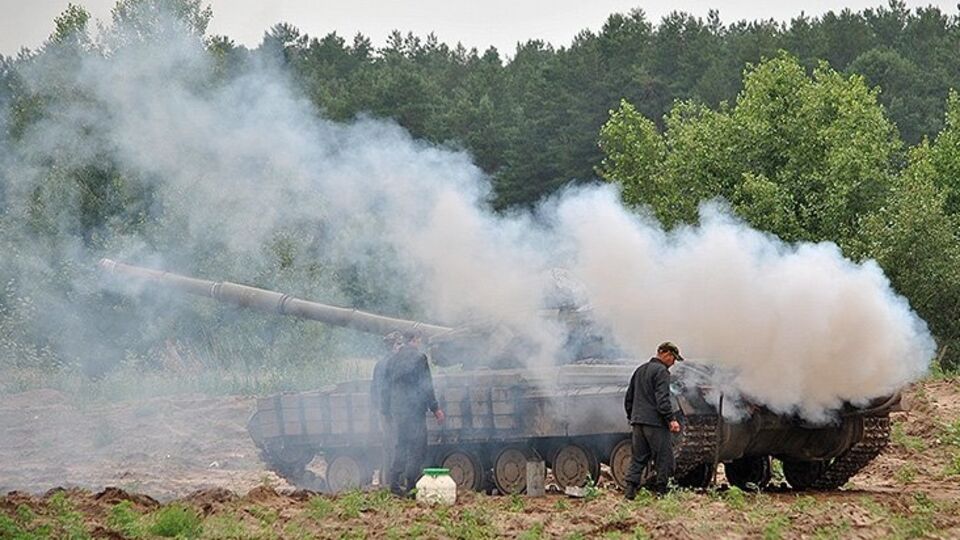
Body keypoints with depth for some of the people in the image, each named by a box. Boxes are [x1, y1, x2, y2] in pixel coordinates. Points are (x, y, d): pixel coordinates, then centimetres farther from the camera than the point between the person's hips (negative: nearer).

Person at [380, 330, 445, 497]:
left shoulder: (393, 359, 13)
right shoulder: (418, 357, -7)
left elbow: (385, 388, 15)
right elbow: (426, 387, -11)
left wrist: (386, 411, 20)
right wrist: (435, 409, -6)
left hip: (396, 410, 7)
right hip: (414, 410, -7)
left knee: (399, 448, 11)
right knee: (418, 450, -4)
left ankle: (395, 485, 8)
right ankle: (408, 484, -12)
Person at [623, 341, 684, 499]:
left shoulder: (640, 370, 18)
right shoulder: (661, 371, -9)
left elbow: (629, 397, 22)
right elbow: (662, 399, -19)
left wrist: (631, 417, 28)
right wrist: (671, 419, -20)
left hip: (638, 421, 8)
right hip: (655, 421, -8)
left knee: (638, 457, 9)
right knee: (664, 457, 1)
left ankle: (630, 488, -3)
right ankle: (660, 490, 1)